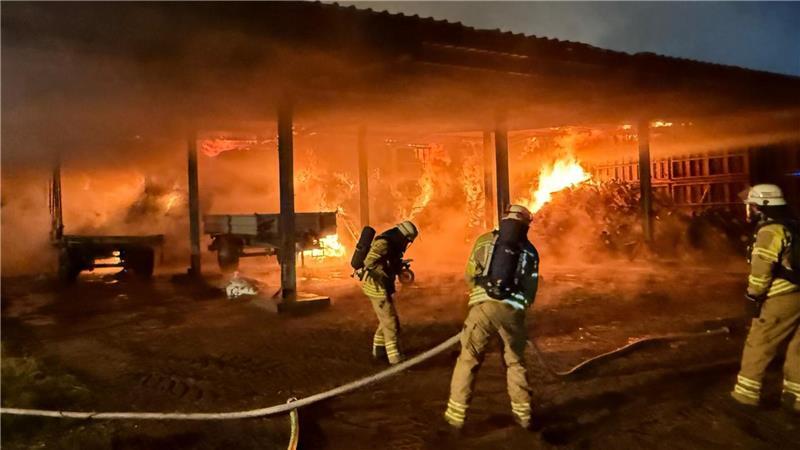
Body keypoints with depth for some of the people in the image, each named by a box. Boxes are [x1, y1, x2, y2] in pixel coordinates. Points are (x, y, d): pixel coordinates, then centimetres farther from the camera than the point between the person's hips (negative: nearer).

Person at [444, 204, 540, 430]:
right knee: (516, 362, 20)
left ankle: (456, 415, 9)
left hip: (484, 307, -1)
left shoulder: (484, 240, 11)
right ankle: (523, 414, 27)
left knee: (468, 360, 8)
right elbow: (530, 290, 12)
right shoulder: (530, 251, 14)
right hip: (513, 311, 2)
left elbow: (470, 276, 13)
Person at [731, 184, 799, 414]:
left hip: (781, 299, -9)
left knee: (757, 344, 2)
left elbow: (761, 268, -19)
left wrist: (753, 294, -7)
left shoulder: (769, 231, -15)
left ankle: (747, 392, 8)